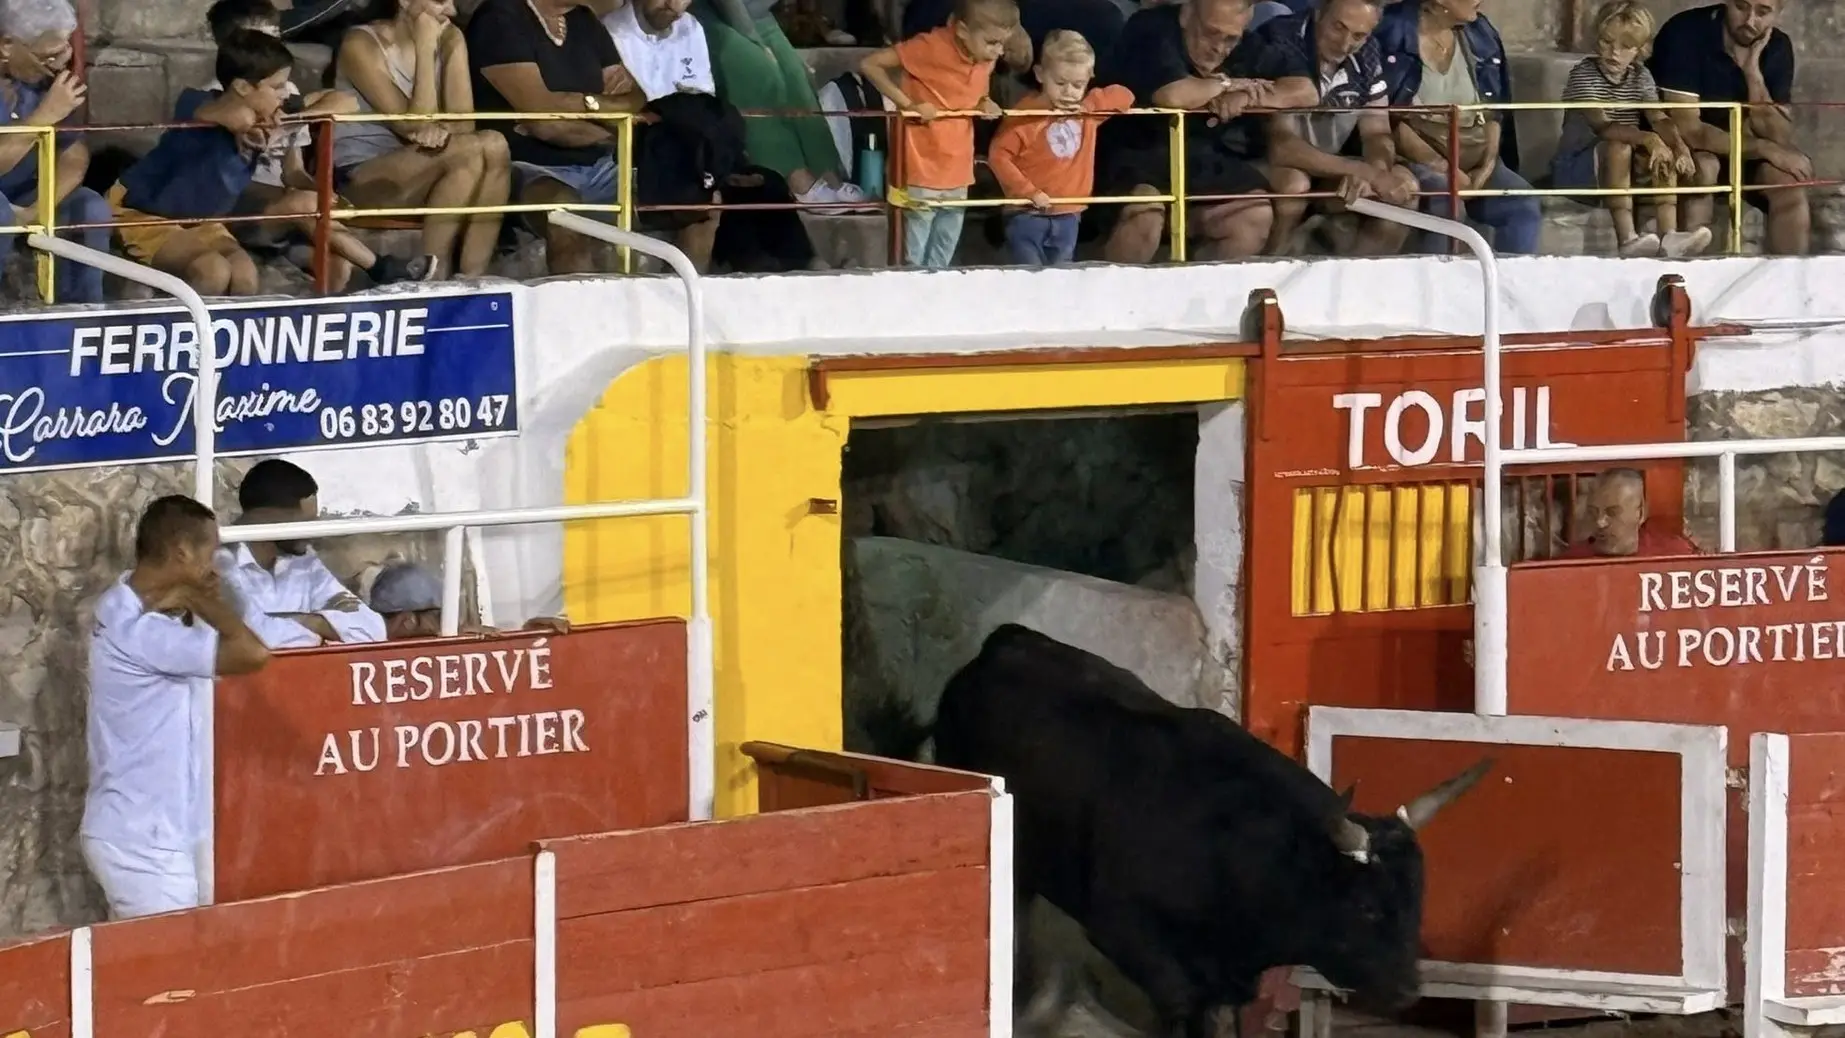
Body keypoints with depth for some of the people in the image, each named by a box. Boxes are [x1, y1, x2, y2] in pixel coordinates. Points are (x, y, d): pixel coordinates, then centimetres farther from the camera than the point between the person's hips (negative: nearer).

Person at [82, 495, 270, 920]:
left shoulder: (127, 605, 8)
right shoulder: (139, 630, -23)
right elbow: (253, 653, -29)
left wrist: (193, 602, -9)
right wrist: (201, 600, -13)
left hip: (143, 828, 10)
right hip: (142, 838, -10)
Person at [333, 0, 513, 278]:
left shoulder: (449, 39, 5)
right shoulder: (361, 45, -13)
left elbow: (465, 121, -5)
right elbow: (413, 127, -19)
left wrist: (443, 130, -28)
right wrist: (425, 50, -18)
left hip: (420, 170, 6)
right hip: (362, 178, -6)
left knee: (494, 146, -25)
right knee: (469, 153, -29)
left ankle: (472, 278, -25)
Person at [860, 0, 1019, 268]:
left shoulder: (986, 58, 1)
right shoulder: (931, 46, -18)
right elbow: (869, 64, -16)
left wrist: (985, 104, -4)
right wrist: (909, 104, -21)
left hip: (957, 177, 6)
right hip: (922, 176, -6)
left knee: (941, 263, 13)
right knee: (913, 262, 0)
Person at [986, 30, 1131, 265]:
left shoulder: (1089, 110, 5)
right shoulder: (1026, 113, -12)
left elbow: (1125, 96, 11)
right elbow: (998, 156, -13)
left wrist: (1089, 106, -6)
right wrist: (1028, 192, -19)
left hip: (1067, 217, 5)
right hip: (1028, 216, -5)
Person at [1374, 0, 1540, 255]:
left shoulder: (1481, 35, 9)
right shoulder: (1393, 32, -8)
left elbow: (1493, 111, 13)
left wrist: (1487, 165, -6)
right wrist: (1440, 166, -19)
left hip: (1473, 160, 5)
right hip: (1417, 157, -5)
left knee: (1523, 204, -22)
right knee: (1445, 200, -36)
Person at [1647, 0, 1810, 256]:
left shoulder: (1777, 47, -8)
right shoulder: (1685, 32, -25)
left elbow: (1780, 138, -15)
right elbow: (1686, 129, -31)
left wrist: (1752, 71, -25)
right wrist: (1767, 150, -29)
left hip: (1736, 151, 4)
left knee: (1788, 177, -22)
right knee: (1704, 166, -35)